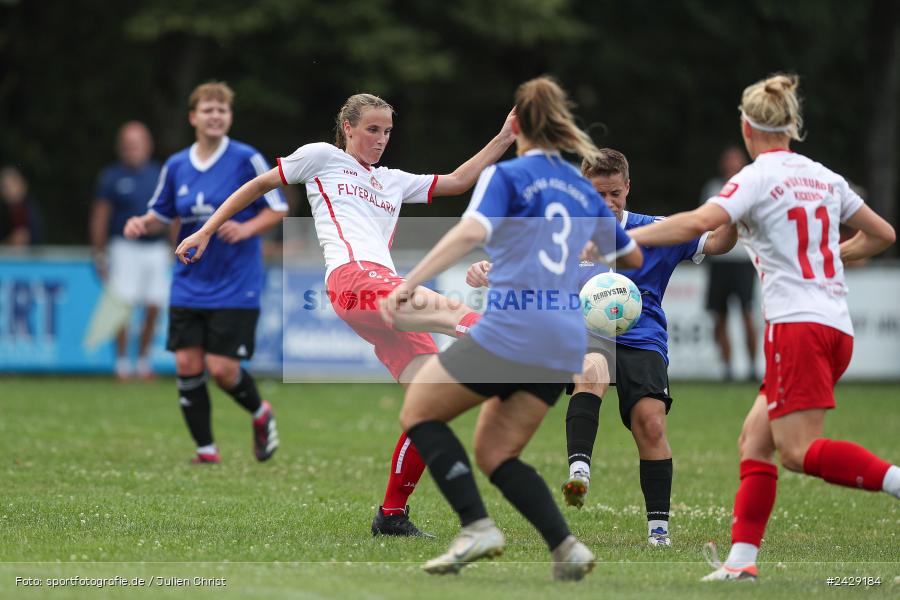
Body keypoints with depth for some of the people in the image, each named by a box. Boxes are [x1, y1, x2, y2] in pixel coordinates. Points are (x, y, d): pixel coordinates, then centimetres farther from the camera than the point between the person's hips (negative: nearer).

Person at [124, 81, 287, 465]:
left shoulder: (246, 160, -7)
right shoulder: (176, 166, 5)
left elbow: (278, 209, -3)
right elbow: (161, 215, 17)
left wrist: (246, 228, -20)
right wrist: (141, 224, -5)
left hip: (235, 286, -4)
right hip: (189, 286, 4)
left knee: (222, 369, -10)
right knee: (188, 365, -2)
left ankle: (260, 414, 22)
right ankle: (206, 449, 11)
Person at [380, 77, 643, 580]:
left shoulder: (505, 176, -2)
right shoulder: (585, 192, 17)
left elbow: (470, 233, -20)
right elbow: (633, 257, 30)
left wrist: (408, 284, -24)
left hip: (510, 328, -6)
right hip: (565, 345, 6)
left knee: (419, 411, 11)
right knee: (495, 453, 15)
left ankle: (477, 525, -6)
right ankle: (566, 548, -2)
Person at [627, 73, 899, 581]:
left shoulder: (758, 177, -6)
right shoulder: (824, 177, 15)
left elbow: (699, 223, -22)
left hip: (797, 324, -8)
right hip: (837, 326, 8)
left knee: (799, 450, -12)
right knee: (754, 441, 10)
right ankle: (741, 560, 3)